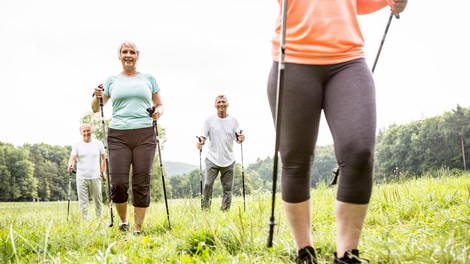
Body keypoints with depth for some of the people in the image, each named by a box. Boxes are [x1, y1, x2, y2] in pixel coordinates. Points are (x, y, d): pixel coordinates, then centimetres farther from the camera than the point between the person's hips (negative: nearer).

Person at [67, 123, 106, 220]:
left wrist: (103, 172, 5)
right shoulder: (77, 145, 2)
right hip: (81, 178, 0)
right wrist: (70, 166, -31)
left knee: (98, 202, 5)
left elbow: (104, 158, 12)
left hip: (95, 177, 0)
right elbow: (72, 157, -10)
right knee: (83, 203, 2)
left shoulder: (98, 144, 4)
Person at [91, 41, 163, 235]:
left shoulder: (148, 78, 14)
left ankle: (138, 229, 7)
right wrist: (97, 97, -5)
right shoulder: (112, 80, 15)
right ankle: (123, 222, 17)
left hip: (144, 134, 0)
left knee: (141, 184, -2)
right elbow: (95, 109, 17)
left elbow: (159, 105, 19)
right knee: (118, 183, -7)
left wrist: (159, 112, -4)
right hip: (118, 135, 0)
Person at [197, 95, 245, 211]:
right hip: (212, 159, -2)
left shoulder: (233, 120, 6)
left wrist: (241, 139, -19)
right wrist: (201, 142, -23)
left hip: (228, 160, 2)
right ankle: (205, 209, -4)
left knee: (227, 187, 5)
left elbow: (238, 139, 4)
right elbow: (203, 136, -1)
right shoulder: (209, 120, 2)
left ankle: (225, 211, 15)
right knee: (207, 184, -13)